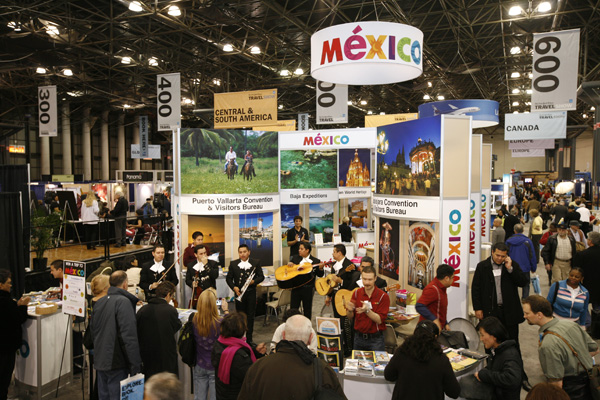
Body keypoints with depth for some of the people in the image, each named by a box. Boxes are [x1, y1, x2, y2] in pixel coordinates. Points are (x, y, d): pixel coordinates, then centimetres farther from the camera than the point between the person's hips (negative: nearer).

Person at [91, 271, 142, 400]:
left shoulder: (99, 302, 9)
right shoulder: (123, 302, -16)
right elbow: (129, 335, -20)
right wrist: (135, 364, -17)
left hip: (100, 360, 8)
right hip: (116, 362, -8)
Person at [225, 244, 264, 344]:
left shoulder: (256, 263, 1)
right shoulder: (233, 264, 3)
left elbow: (261, 277, 2)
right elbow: (228, 278, 4)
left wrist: (254, 281, -17)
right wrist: (234, 287, -12)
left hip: (251, 293, 0)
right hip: (239, 293, 0)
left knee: (250, 316, 5)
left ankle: (249, 338, 16)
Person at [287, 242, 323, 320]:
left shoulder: (315, 261, -2)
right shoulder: (295, 258, 9)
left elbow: (320, 275, -2)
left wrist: (320, 268, -23)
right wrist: (289, 263, -5)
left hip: (308, 288, -3)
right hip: (296, 287, 3)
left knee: (307, 309, 9)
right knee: (293, 308, 7)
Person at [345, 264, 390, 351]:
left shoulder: (383, 296, -11)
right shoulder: (356, 293, -1)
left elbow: (379, 320, -15)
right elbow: (351, 317, 4)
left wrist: (367, 310, -30)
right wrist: (350, 310, -18)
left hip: (375, 340, -3)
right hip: (358, 337, 3)